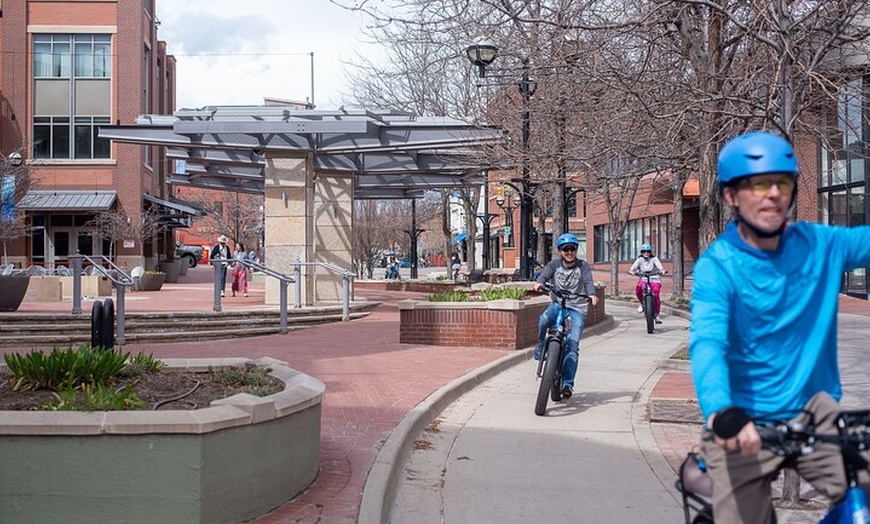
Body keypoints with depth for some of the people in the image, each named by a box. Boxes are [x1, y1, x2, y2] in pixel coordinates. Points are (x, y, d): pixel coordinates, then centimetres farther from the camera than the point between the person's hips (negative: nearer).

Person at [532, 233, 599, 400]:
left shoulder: (583, 266, 3)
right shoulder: (555, 264, 5)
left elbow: (588, 281, -13)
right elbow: (545, 274, -13)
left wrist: (591, 294, -35)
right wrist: (539, 283, -37)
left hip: (577, 308, -1)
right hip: (557, 303, 1)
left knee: (573, 344, -12)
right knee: (544, 319, -33)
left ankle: (568, 383, -8)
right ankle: (541, 346, -4)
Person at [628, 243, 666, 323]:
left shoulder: (654, 259, 1)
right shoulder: (640, 260, 5)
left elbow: (659, 265, -16)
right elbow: (634, 266, -9)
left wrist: (662, 270, -37)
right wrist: (631, 271, -31)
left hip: (654, 279, -1)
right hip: (643, 279, 1)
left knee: (656, 294, -21)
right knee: (638, 288, -31)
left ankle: (657, 314, -7)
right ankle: (642, 303, -3)